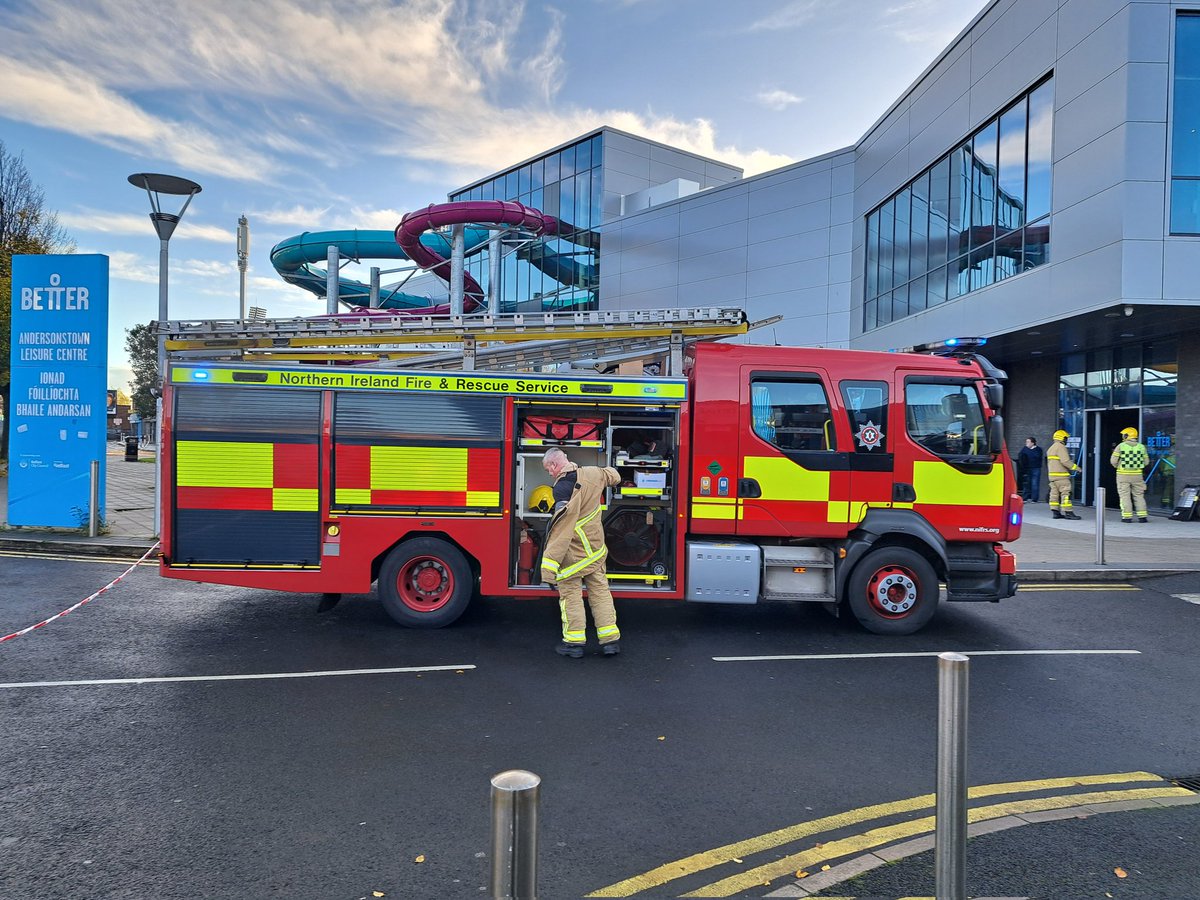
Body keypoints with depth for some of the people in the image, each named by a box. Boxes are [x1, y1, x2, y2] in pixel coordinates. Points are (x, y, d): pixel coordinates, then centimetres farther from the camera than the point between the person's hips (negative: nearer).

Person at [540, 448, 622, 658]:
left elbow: (561, 531, -26)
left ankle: (574, 642, 11)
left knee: (570, 595, 6)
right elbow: (613, 476, 23)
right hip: (596, 548, 7)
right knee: (600, 590, 12)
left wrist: (549, 566, -25)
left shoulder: (562, 489, -22)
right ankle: (610, 639, 15)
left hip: (573, 553, -6)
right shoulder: (592, 473, -2)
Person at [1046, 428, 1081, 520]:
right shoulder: (1061, 447, -10)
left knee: (1054, 493, 8)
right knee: (1066, 493, -9)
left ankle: (1056, 511, 8)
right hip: (1061, 475, -10)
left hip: (1052, 474, 10)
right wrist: (1075, 467, -9)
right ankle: (1068, 512, -11)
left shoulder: (1051, 448, 20)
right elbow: (1065, 461, -19)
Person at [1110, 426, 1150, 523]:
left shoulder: (1120, 446, -7)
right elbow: (1146, 462, 6)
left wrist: (1117, 466, 11)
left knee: (1125, 496, 2)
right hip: (1137, 475, 3)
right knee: (1139, 495, 11)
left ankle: (1127, 516, -1)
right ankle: (1142, 516, 8)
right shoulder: (1141, 447, 3)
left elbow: (1113, 461, -9)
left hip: (1123, 474, -3)